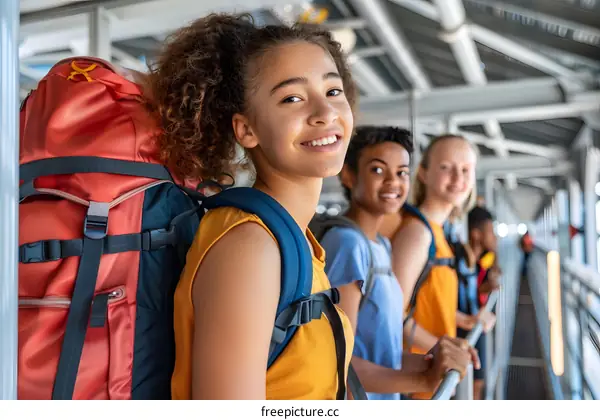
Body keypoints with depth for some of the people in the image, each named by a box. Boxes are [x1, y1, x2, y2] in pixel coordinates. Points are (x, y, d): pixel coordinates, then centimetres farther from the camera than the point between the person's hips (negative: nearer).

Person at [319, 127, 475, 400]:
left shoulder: (382, 246, 4)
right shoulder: (346, 243, -22)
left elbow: (374, 346, 7)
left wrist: (427, 362, -6)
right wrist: (423, 380, -23)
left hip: (382, 401, 8)